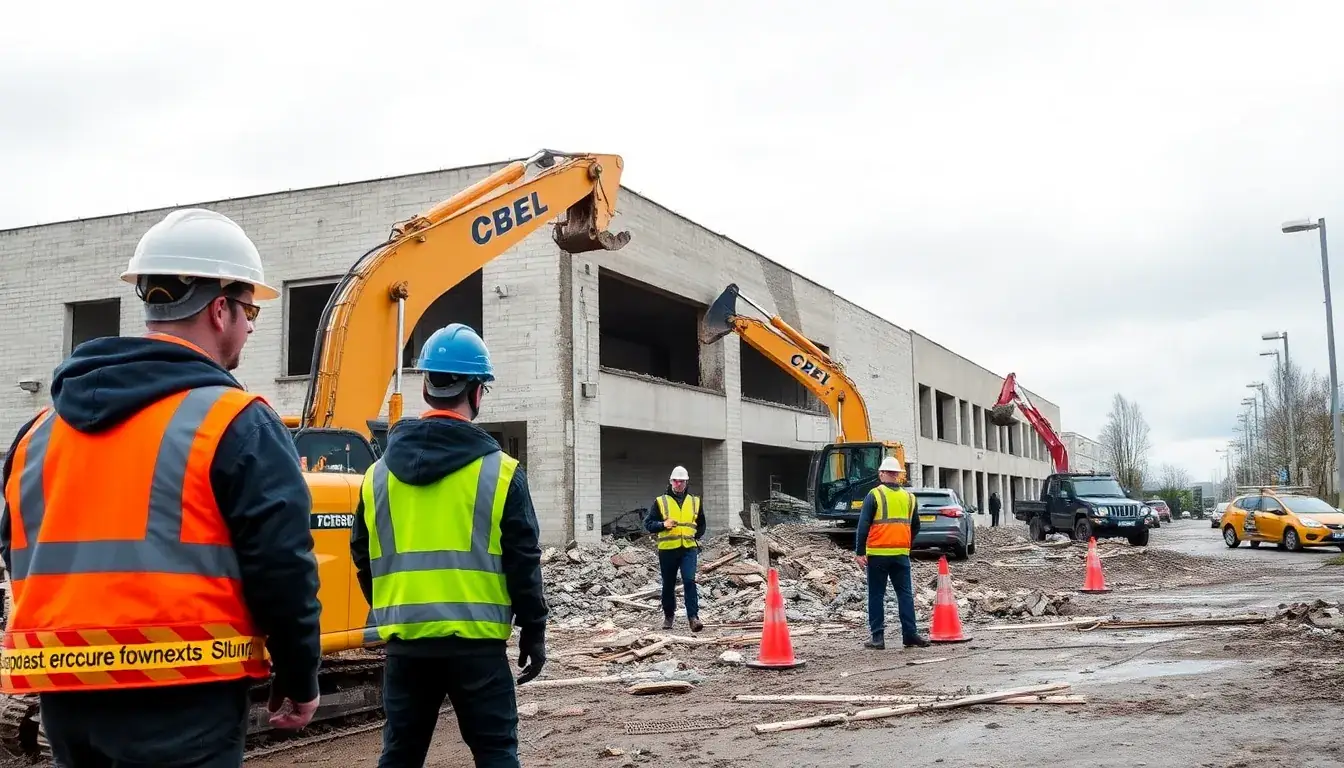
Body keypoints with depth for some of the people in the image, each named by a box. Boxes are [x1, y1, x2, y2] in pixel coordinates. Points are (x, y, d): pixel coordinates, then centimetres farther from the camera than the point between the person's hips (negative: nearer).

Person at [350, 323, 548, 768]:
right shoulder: (499, 471, -6)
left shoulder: (380, 472, 6)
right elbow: (522, 562, -5)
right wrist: (534, 632, 4)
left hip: (405, 640, 4)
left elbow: (364, 559, 14)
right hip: (475, 640, -4)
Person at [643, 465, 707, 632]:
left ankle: (693, 617, -16)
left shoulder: (694, 501, 12)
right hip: (667, 549, -1)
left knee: (689, 581, -14)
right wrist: (663, 525, -17)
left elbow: (701, 524, 25)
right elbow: (648, 523, 0)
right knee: (668, 585, 9)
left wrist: (696, 535, 9)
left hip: (689, 548, 1)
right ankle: (668, 616, 27)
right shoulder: (660, 501, 3)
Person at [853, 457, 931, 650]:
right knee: (905, 594, 8)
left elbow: (863, 525, -9)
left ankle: (877, 637, 3)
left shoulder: (874, 495, -5)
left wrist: (859, 552, -7)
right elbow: (915, 527, 17)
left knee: (876, 595, 3)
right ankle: (910, 634, 4)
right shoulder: (909, 497, 9)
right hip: (901, 554, 3)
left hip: (877, 554, -3)